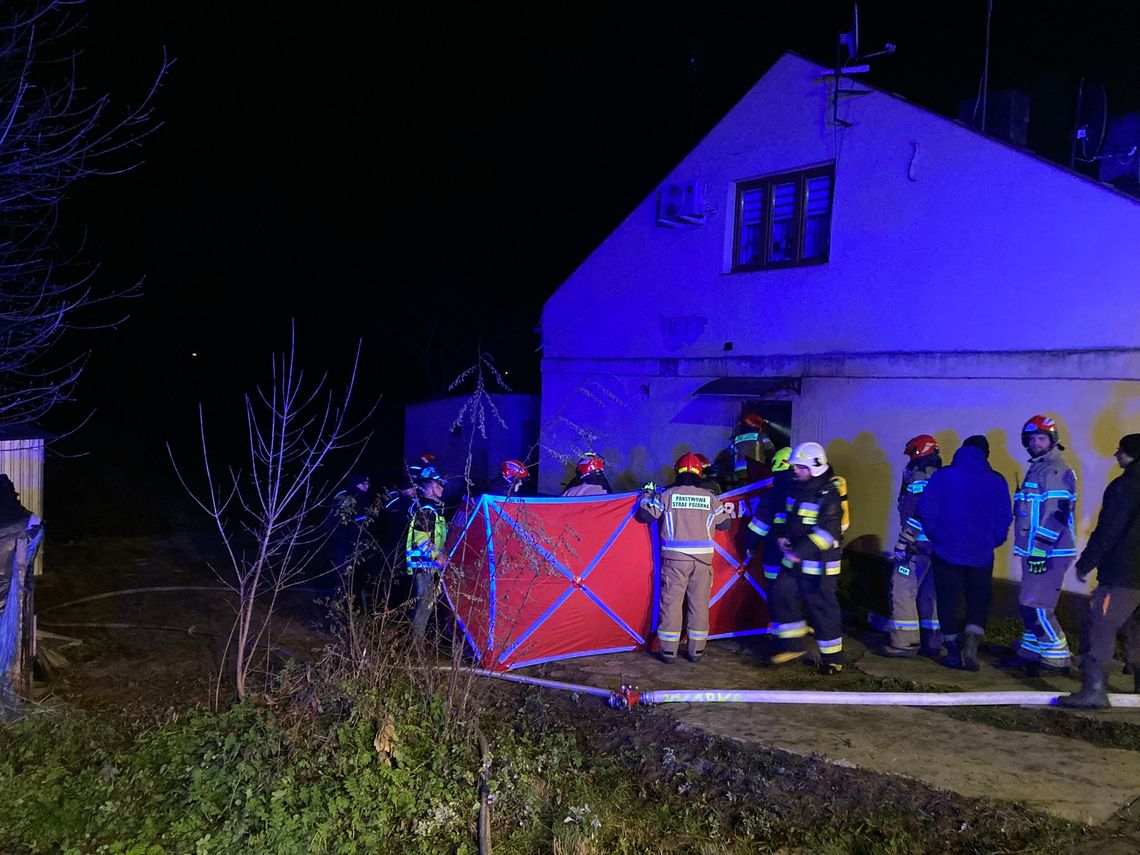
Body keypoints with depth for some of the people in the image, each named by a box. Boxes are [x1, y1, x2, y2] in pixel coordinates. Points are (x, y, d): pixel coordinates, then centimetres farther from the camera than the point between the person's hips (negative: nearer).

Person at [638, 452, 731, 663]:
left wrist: (647, 494, 20)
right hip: (703, 558, 2)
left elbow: (646, 514, 2)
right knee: (699, 603, 9)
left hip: (675, 557, -1)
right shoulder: (710, 497, 4)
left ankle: (668, 650, 7)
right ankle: (696, 650, 15)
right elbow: (725, 523, 14)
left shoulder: (668, 495, -2)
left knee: (671, 601, 4)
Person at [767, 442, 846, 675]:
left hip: (818, 565, -8)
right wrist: (781, 535, 3)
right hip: (793, 561, 8)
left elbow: (827, 532, -24)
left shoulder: (828, 496, -17)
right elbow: (784, 513, 22)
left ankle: (833, 659, 13)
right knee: (780, 597, 9)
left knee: (823, 610, -1)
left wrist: (800, 552, -26)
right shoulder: (795, 488, 9)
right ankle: (792, 646, 22)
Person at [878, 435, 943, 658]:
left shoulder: (919, 480, -12)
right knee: (930, 593, 13)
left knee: (902, 591, -2)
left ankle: (904, 643, -1)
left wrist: (903, 544, -18)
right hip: (939, 547, 9)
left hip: (918, 546, -9)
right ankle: (932, 643, 17)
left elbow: (914, 516, -20)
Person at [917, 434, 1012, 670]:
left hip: (946, 551, -1)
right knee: (979, 601, 13)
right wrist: (992, 543, 15)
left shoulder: (942, 476, -4)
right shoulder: (996, 481, 0)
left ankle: (954, 653, 14)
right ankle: (971, 644, -7)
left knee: (948, 601, 10)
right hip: (981, 553, 1)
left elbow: (926, 510, -7)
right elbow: (1004, 520, 1)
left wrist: (935, 537, 7)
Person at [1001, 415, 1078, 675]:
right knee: (1029, 604, 14)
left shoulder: (1057, 471, -13)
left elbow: (1058, 514, -21)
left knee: (1036, 605, -9)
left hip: (1050, 553, -10)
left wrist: (1040, 550, -23)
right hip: (1034, 550, 10)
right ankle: (1030, 652, 23)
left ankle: (1057, 659, 1)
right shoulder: (1036, 468, 18)